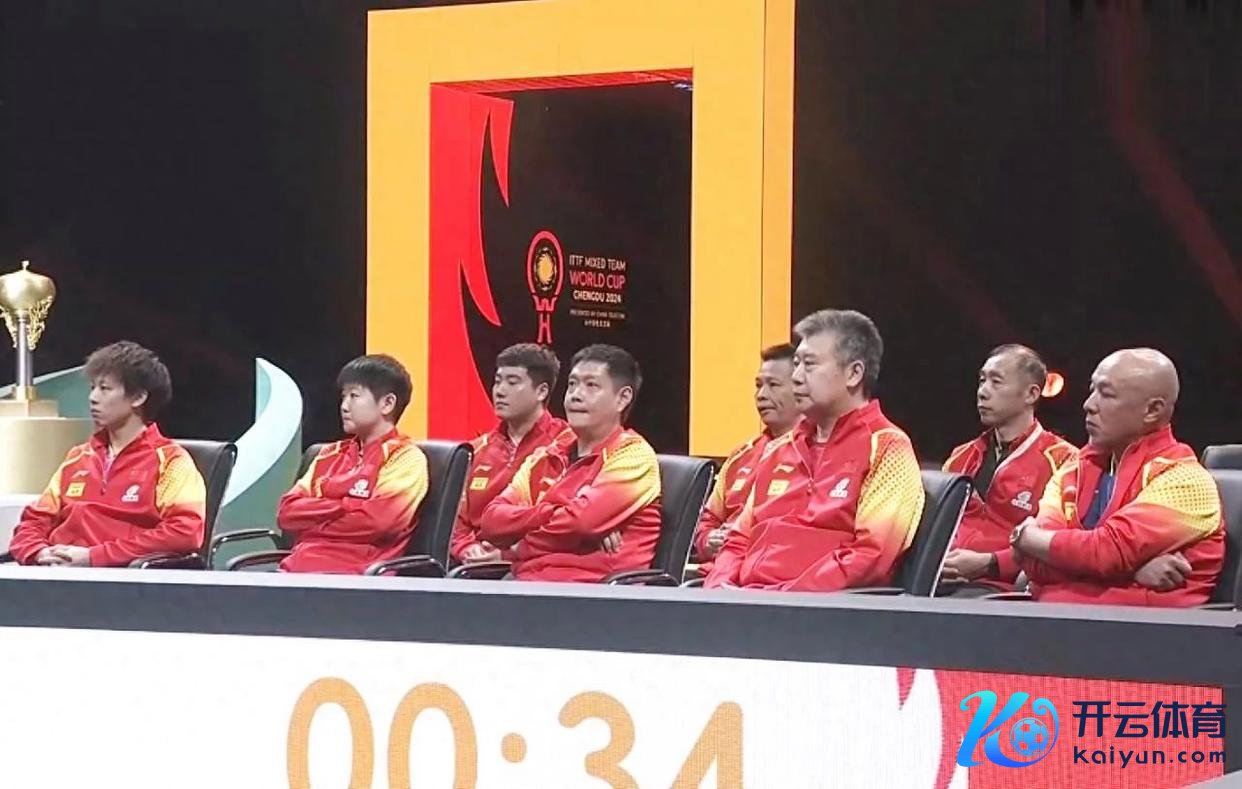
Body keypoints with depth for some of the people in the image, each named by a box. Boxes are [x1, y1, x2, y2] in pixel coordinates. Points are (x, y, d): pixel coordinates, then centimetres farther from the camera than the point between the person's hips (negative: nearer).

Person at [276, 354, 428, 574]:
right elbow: (287, 512, 14)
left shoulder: (406, 458, 5)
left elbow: (377, 520, -10)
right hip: (299, 563, 6)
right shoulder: (331, 454, 25)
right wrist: (343, 507, -1)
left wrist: (312, 522, 3)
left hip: (354, 571, -6)